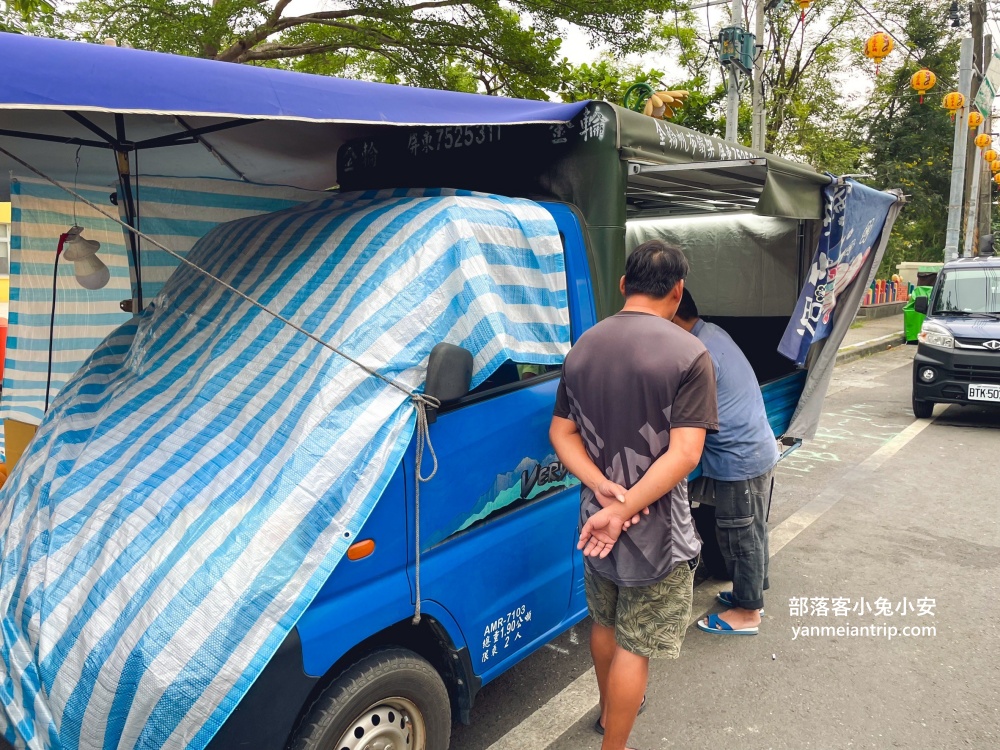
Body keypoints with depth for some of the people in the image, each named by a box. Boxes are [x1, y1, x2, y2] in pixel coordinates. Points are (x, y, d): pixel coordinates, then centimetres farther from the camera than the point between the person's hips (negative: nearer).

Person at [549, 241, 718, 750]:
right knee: (635, 645, 10)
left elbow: (561, 432, 0)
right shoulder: (688, 354, -16)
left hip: (596, 520, 6)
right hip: (655, 529, -6)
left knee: (605, 622, 26)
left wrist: (603, 488, -11)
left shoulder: (583, 347, 1)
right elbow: (684, 453, -23)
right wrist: (623, 511, -22)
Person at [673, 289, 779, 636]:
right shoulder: (712, 332, 8)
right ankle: (751, 592, 37)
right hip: (758, 450, 10)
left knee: (740, 538, 5)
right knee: (751, 532, 22)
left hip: (739, 459, -10)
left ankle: (747, 612, 19)